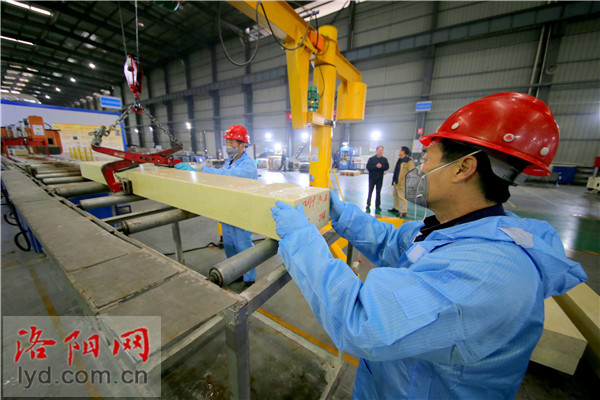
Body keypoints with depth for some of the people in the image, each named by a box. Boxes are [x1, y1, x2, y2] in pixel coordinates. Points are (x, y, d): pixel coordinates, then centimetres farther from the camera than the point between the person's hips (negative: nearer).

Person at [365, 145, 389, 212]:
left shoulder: (384, 159, 6)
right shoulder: (371, 159, -1)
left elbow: (387, 167, 0)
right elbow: (368, 167, -9)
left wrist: (381, 167, -17)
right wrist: (376, 166, -19)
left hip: (380, 178, 2)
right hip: (372, 177, -2)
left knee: (378, 193, 7)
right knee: (370, 192, 2)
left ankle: (377, 206, 15)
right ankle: (368, 206, 10)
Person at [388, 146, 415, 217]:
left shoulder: (409, 161, -14)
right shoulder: (399, 159, 15)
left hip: (402, 183, -10)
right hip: (396, 181, 10)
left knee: (402, 197, -5)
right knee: (396, 195, 19)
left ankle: (403, 211, 3)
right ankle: (396, 208, 34)